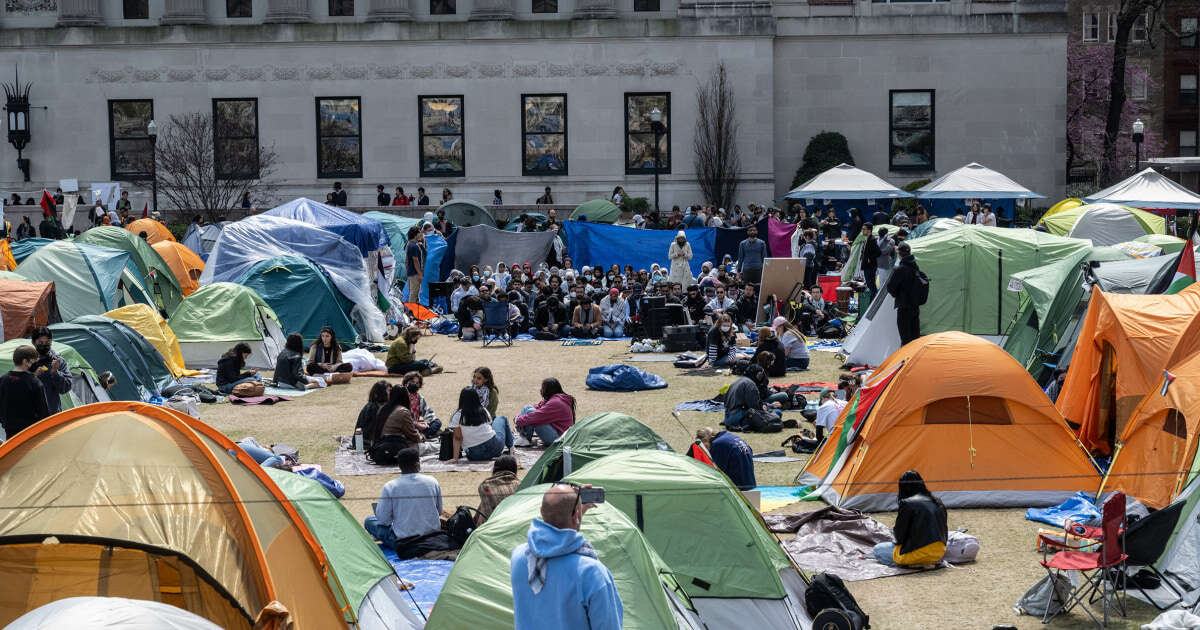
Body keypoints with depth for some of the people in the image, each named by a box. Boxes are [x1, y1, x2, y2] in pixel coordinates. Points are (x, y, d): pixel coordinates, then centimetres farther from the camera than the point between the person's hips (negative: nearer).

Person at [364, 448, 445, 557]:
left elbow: (383, 520, -10)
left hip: (403, 544, -3)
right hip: (434, 538, 3)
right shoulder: (433, 482, -5)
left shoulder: (390, 487, -14)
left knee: (369, 521, 14)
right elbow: (439, 512, 7)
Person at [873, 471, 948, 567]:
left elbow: (899, 536, -9)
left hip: (919, 554, -8)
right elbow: (943, 531, 15)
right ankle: (926, 562, 8)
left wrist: (893, 532, 15)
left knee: (877, 549, 11)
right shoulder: (937, 502, 8)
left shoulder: (907, 504, -13)